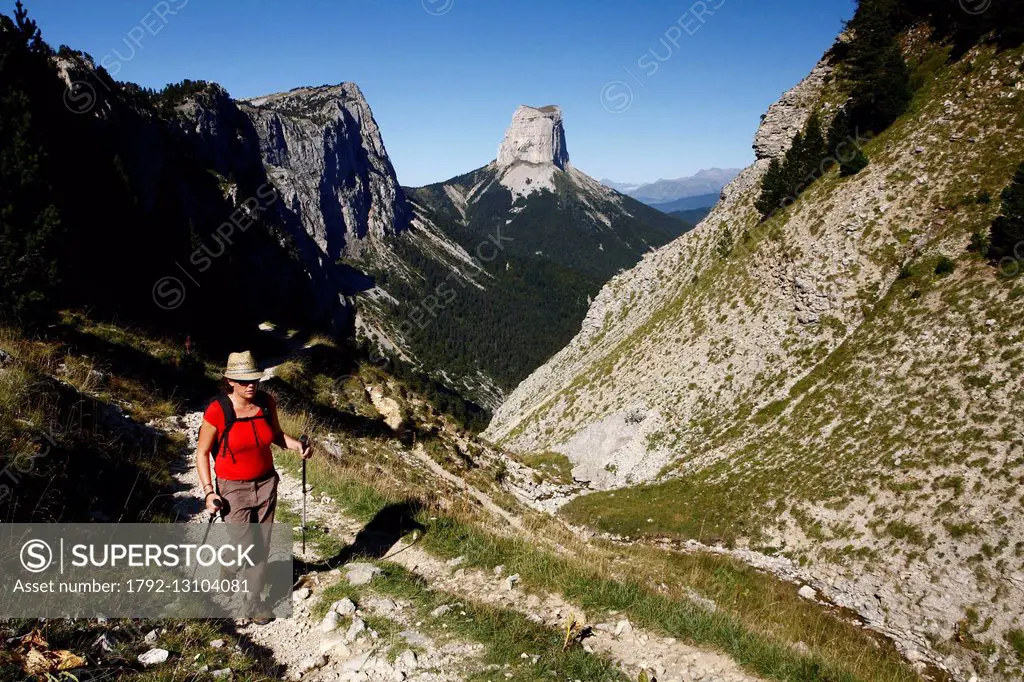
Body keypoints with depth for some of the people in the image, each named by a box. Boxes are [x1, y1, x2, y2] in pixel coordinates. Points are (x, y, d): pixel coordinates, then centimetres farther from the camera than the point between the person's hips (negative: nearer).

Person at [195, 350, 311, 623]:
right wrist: (209, 492, -14)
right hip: (233, 488, -4)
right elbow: (202, 453, -9)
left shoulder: (266, 402, -8)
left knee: (262, 545, 8)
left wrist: (296, 445, -11)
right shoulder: (217, 411, -20)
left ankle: (255, 599, 27)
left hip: (265, 483, 4)